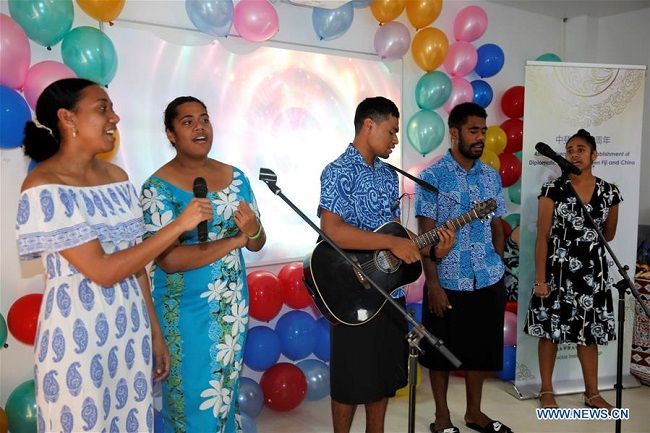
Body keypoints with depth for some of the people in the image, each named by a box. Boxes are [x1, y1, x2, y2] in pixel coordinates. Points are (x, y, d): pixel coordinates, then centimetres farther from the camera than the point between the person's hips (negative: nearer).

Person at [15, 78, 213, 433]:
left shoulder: (117, 176, 5)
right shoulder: (43, 187, -15)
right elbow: (104, 271, -20)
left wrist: (154, 330, 12)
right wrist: (180, 225, -19)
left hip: (130, 325, 6)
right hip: (78, 332, -6)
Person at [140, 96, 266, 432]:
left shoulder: (235, 177, 1)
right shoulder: (158, 188, -14)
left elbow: (257, 244, 3)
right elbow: (169, 259, -22)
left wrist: (254, 231, -21)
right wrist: (235, 240, -24)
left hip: (233, 306, 5)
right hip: (185, 312, -4)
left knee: (225, 389, 20)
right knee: (192, 398, 9)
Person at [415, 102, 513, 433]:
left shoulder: (492, 176, 7)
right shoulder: (433, 176, -8)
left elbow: (497, 228, 13)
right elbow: (426, 234, -11)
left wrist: (497, 271, 9)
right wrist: (433, 284, -15)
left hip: (488, 282, 5)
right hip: (448, 282, -4)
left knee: (480, 349, 15)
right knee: (442, 352, 9)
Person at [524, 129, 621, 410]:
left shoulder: (609, 192, 3)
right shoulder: (553, 189, -7)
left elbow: (608, 235, 16)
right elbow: (543, 236, -8)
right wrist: (540, 278, -11)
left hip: (592, 271, 3)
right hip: (558, 269, -3)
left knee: (589, 332, 12)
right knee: (550, 329, 5)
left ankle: (592, 393, 28)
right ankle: (546, 391, 21)